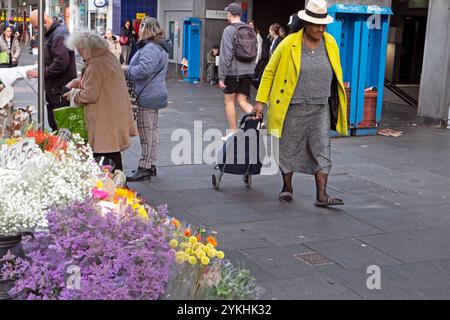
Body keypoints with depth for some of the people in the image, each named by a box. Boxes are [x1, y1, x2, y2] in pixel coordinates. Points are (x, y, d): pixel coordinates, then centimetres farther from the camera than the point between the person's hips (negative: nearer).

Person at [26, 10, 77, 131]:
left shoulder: (59, 35, -17)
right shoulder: (51, 34, 15)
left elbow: (61, 62, -26)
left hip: (60, 90, -10)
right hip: (54, 89, 10)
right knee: (54, 126, 16)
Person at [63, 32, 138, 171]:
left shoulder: (96, 65, -20)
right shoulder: (109, 56, 10)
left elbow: (90, 95, -19)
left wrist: (73, 94, -2)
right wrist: (79, 82, 14)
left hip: (105, 120, -10)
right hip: (116, 116, 10)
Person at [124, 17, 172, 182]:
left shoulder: (151, 48, -19)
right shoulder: (158, 47, 17)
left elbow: (143, 69, -28)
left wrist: (126, 69, -12)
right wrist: (129, 69, 12)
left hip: (148, 96, -11)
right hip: (153, 95, 11)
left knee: (147, 132, -6)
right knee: (152, 131, 16)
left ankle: (145, 168, 0)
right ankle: (150, 166, 25)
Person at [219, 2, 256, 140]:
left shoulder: (229, 30, -10)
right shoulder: (251, 30, 10)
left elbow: (225, 55, -14)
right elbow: (255, 53, 12)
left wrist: (221, 77, -12)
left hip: (232, 72, -5)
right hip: (248, 72, 6)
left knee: (229, 101, 8)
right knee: (242, 101, 9)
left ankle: (233, 132, 12)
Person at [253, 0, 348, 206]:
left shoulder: (330, 43, 2)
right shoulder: (289, 44, -8)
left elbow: (336, 74, 13)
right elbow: (269, 72, 0)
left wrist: (337, 103, 13)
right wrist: (261, 100, -4)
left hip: (321, 108, 3)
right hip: (293, 107, -2)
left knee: (322, 150, -3)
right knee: (289, 148, 8)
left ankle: (321, 196, -2)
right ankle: (287, 188, 26)